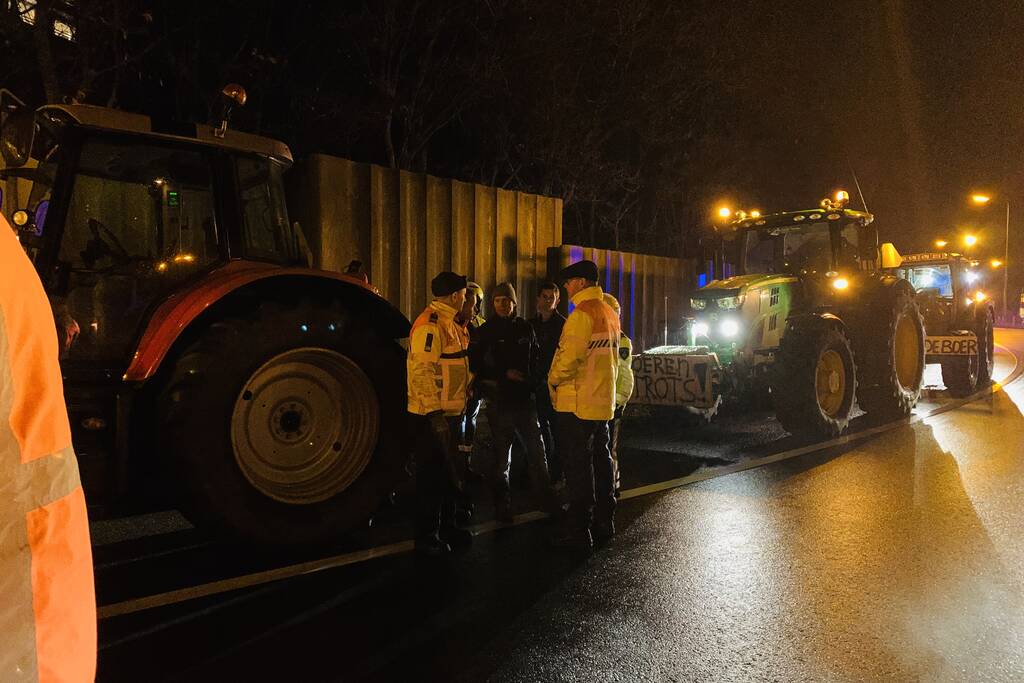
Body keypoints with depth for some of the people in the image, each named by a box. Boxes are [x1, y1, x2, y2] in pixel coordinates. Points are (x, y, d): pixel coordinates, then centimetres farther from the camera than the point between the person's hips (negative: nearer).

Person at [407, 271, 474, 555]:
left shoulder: (451, 324, 16)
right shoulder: (429, 324, -17)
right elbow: (421, 370, -23)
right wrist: (434, 411, -25)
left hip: (450, 412, 10)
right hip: (432, 415, -10)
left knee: (448, 472, 17)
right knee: (431, 475, 0)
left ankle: (447, 526, 30)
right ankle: (426, 536, 11)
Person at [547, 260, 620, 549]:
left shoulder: (582, 313, -15)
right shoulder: (609, 313, 14)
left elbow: (569, 356, -20)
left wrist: (553, 379, -4)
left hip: (578, 403, -9)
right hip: (603, 400, 9)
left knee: (578, 463, -3)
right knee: (600, 459, 15)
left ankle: (578, 530, 3)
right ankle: (604, 522, 25)